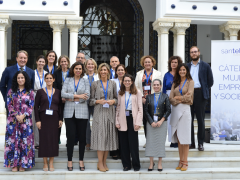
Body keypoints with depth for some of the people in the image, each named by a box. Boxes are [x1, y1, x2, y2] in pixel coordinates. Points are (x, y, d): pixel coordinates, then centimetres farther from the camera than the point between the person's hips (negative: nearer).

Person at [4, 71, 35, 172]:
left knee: (25, 141, -1)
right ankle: (14, 164, 6)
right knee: (13, 140, -1)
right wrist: (16, 116, -10)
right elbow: (9, 105, 2)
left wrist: (23, 115, -11)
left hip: (26, 120, 0)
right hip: (13, 120, 1)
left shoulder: (30, 92, 5)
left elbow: (31, 106, 1)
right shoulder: (11, 91, 6)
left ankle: (23, 164, 7)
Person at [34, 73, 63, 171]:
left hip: (54, 119, 1)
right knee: (44, 139, 0)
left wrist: (60, 119, 2)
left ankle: (51, 163, 11)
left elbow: (60, 107, 10)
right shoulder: (40, 92, 3)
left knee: (54, 139, 1)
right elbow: (36, 106, 1)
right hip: (43, 118, -1)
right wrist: (37, 120, -7)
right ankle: (45, 163, 9)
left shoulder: (57, 92, 8)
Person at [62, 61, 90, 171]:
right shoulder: (67, 80, 11)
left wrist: (73, 98, -6)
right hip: (69, 112, 0)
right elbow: (63, 94, -3)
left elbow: (87, 96, -3)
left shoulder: (85, 81, 10)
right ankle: (69, 161, 7)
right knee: (70, 136, -3)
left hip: (82, 112, 0)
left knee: (82, 137, 2)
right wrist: (77, 96, -12)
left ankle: (81, 161, 12)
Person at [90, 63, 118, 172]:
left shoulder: (113, 84, 11)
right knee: (100, 135, -6)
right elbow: (91, 99, 4)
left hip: (110, 112, 2)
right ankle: (100, 163, 0)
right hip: (99, 112, -2)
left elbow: (116, 98, 13)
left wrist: (113, 101, -7)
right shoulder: (95, 84, 6)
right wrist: (98, 101, -14)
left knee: (108, 136, 2)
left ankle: (104, 162, 12)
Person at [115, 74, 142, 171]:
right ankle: (126, 164, 13)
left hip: (132, 119, -3)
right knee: (124, 143, 4)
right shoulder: (120, 93, 11)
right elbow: (118, 108, 8)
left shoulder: (137, 93, 3)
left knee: (133, 143, -1)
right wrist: (117, 121, -1)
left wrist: (138, 122, -9)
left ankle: (136, 165, 9)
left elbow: (140, 108, 0)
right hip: (123, 120, 3)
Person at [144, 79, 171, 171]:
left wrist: (161, 121, -10)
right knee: (150, 141, -1)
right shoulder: (149, 97, 9)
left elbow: (168, 110, 0)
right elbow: (146, 111, 4)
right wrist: (151, 122, -8)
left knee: (161, 142, -1)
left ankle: (160, 163, 6)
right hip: (151, 123, 1)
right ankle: (151, 163, 7)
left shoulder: (165, 97, 5)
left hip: (162, 123, -1)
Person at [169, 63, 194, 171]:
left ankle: (185, 162, 1)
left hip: (185, 109, -4)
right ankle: (181, 161, 10)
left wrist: (178, 97, 1)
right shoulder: (175, 83, 15)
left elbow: (188, 97, -7)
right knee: (178, 137, 4)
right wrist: (183, 98, -7)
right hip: (175, 109, 4)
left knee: (184, 137, -4)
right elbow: (171, 98, 5)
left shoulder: (190, 82, 4)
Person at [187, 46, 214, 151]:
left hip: (200, 94, -3)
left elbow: (210, 81, 6)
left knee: (200, 119, 0)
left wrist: (204, 91, 2)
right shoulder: (187, 66, 14)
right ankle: (191, 142, 9)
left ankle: (200, 143, 6)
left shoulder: (205, 66, 7)